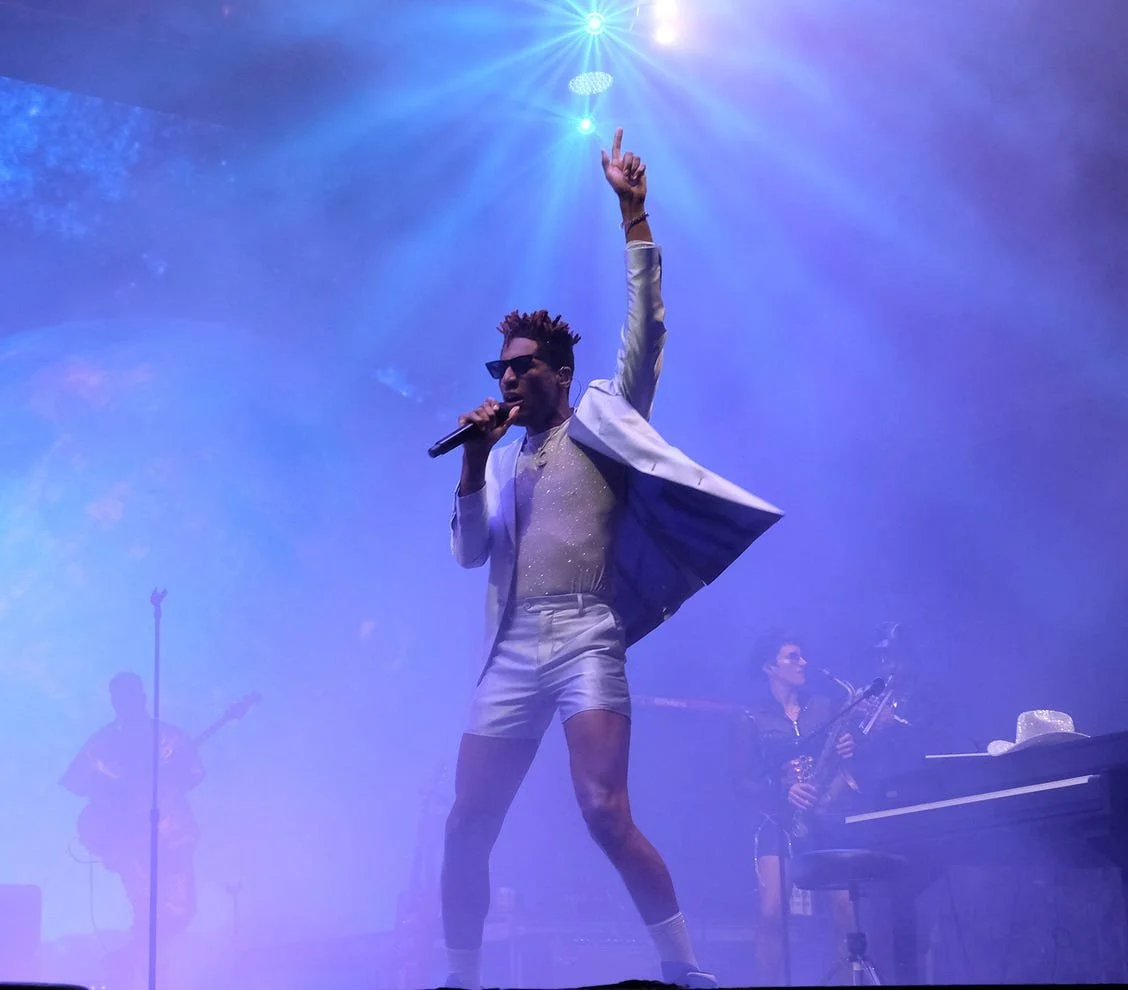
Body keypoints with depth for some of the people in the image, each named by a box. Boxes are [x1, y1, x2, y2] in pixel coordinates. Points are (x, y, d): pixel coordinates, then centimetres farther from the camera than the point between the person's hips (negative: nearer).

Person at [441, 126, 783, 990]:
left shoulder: (602, 418, 11)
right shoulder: (504, 459, 22)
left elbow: (646, 328, 1)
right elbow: (469, 552, 13)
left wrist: (633, 215, -3)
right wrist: (473, 464, 1)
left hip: (585, 643, -5)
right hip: (511, 656, 5)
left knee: (606, 813, -20)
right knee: (466, 829, 2)